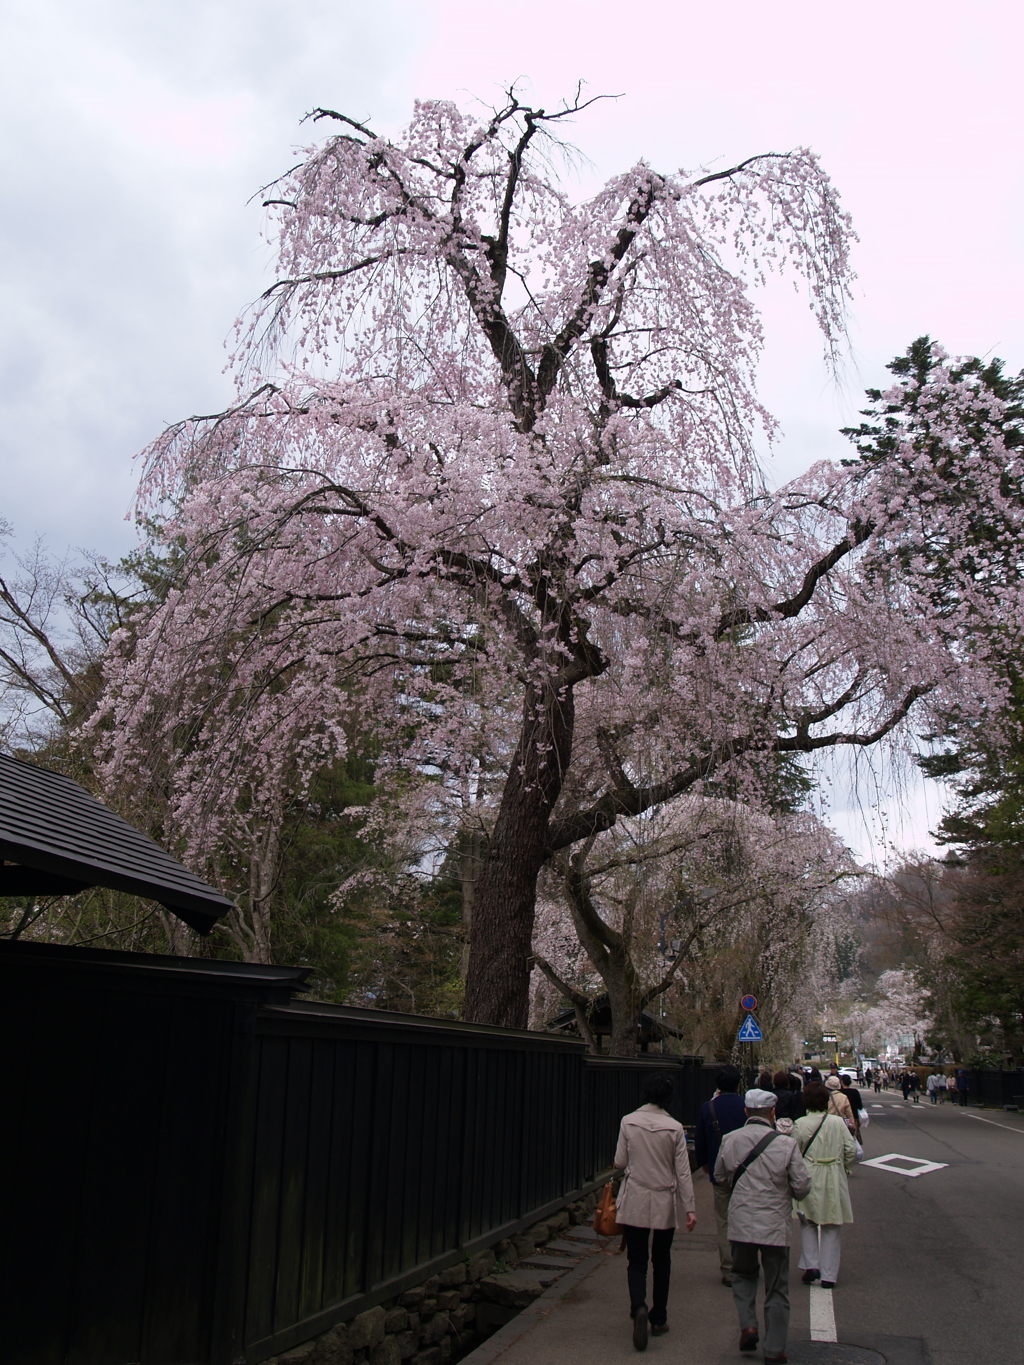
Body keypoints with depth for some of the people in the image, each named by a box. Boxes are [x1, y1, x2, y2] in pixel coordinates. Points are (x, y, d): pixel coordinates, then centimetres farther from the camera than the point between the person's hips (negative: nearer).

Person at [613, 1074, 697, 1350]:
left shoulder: (628, 1123, -7)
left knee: (636, 1260, 3)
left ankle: (639, 1307, -21)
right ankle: (658, 1319, 21)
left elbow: (620, 1163, -2)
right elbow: (683, 1171, -7)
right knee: (661, 1261, 16)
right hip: (665, 1203, 1)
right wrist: (690, 1208, -2)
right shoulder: (674, 1128, -8)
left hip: (635, 1202, 0)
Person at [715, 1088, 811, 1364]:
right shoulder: (786, 1144, -14)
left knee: (743, 1274, 24)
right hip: (774, 1224, -2)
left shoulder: (729, 1140, -5)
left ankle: (747, 1326, 8)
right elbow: (802, 1187, -8)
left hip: (740, 1222, 2)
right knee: (777, 1289, 11)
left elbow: (720, 1176, 10)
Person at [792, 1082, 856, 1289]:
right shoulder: (838, 1122, -4)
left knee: (808, 1223, 17)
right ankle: (828, 1275, 12)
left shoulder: (800, 1124, -9)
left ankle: (811, 1265, 5)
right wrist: (845, 1169, 13)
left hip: (809, 1179, -1)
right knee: (831, 1228, 10)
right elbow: (851, 1149, -3)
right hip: (834, 1179, 1)